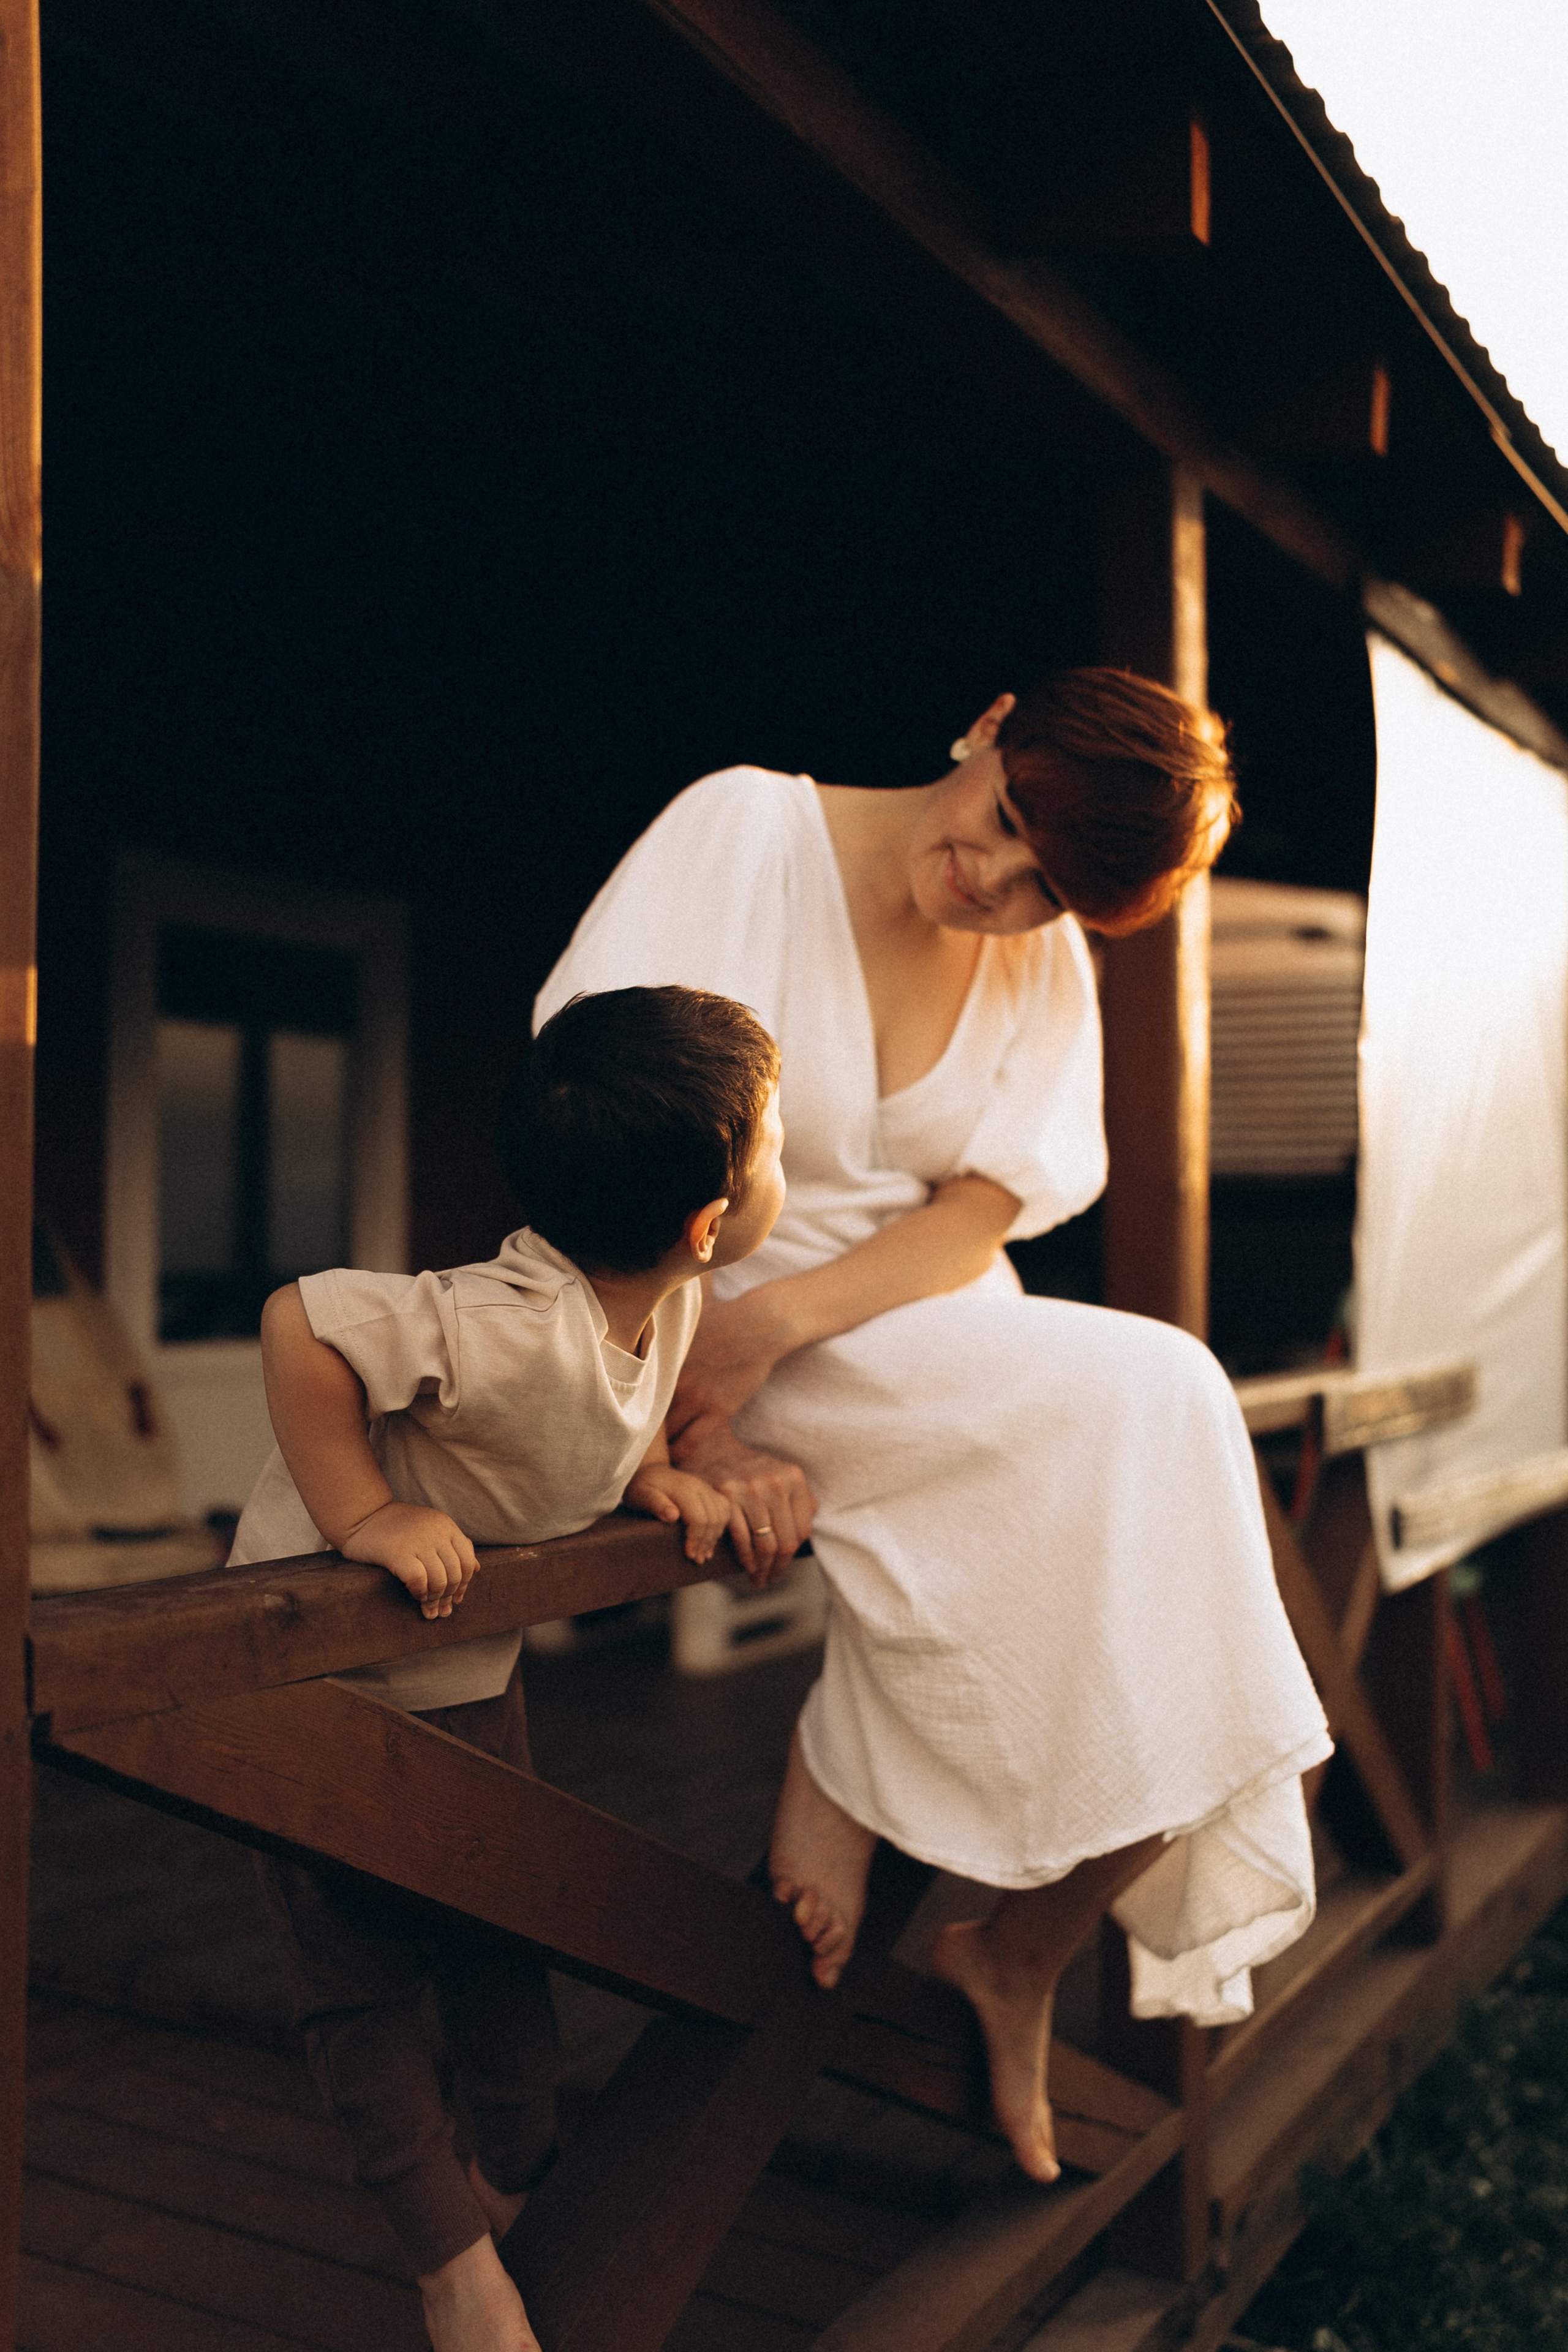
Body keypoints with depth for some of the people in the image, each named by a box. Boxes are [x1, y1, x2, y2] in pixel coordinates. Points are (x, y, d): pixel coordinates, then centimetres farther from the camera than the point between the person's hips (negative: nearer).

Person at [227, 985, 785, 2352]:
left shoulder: (666, 1302, -12)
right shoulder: (520, 1333, -40)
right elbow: (301, 1323, -46)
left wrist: (656, 1473, -9)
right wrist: (362, 1516, -38)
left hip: (472, 1666, 8)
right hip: (325, 1662, -7)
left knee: (501, 1934, 19)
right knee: (364, 1977, 8)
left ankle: (522, 2176, 33)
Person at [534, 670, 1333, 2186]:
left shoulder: (1044, 967, 4)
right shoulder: (750, 829, -10)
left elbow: (979, 1221, -7)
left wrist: (777, 1323, -26)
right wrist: (688, 1422, -25)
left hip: (948, 1362, 6)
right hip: (686, 1341, -5)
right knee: (1132, 1399, -26)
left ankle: (1013, 1958, 6)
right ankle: (845, 1759, -8)